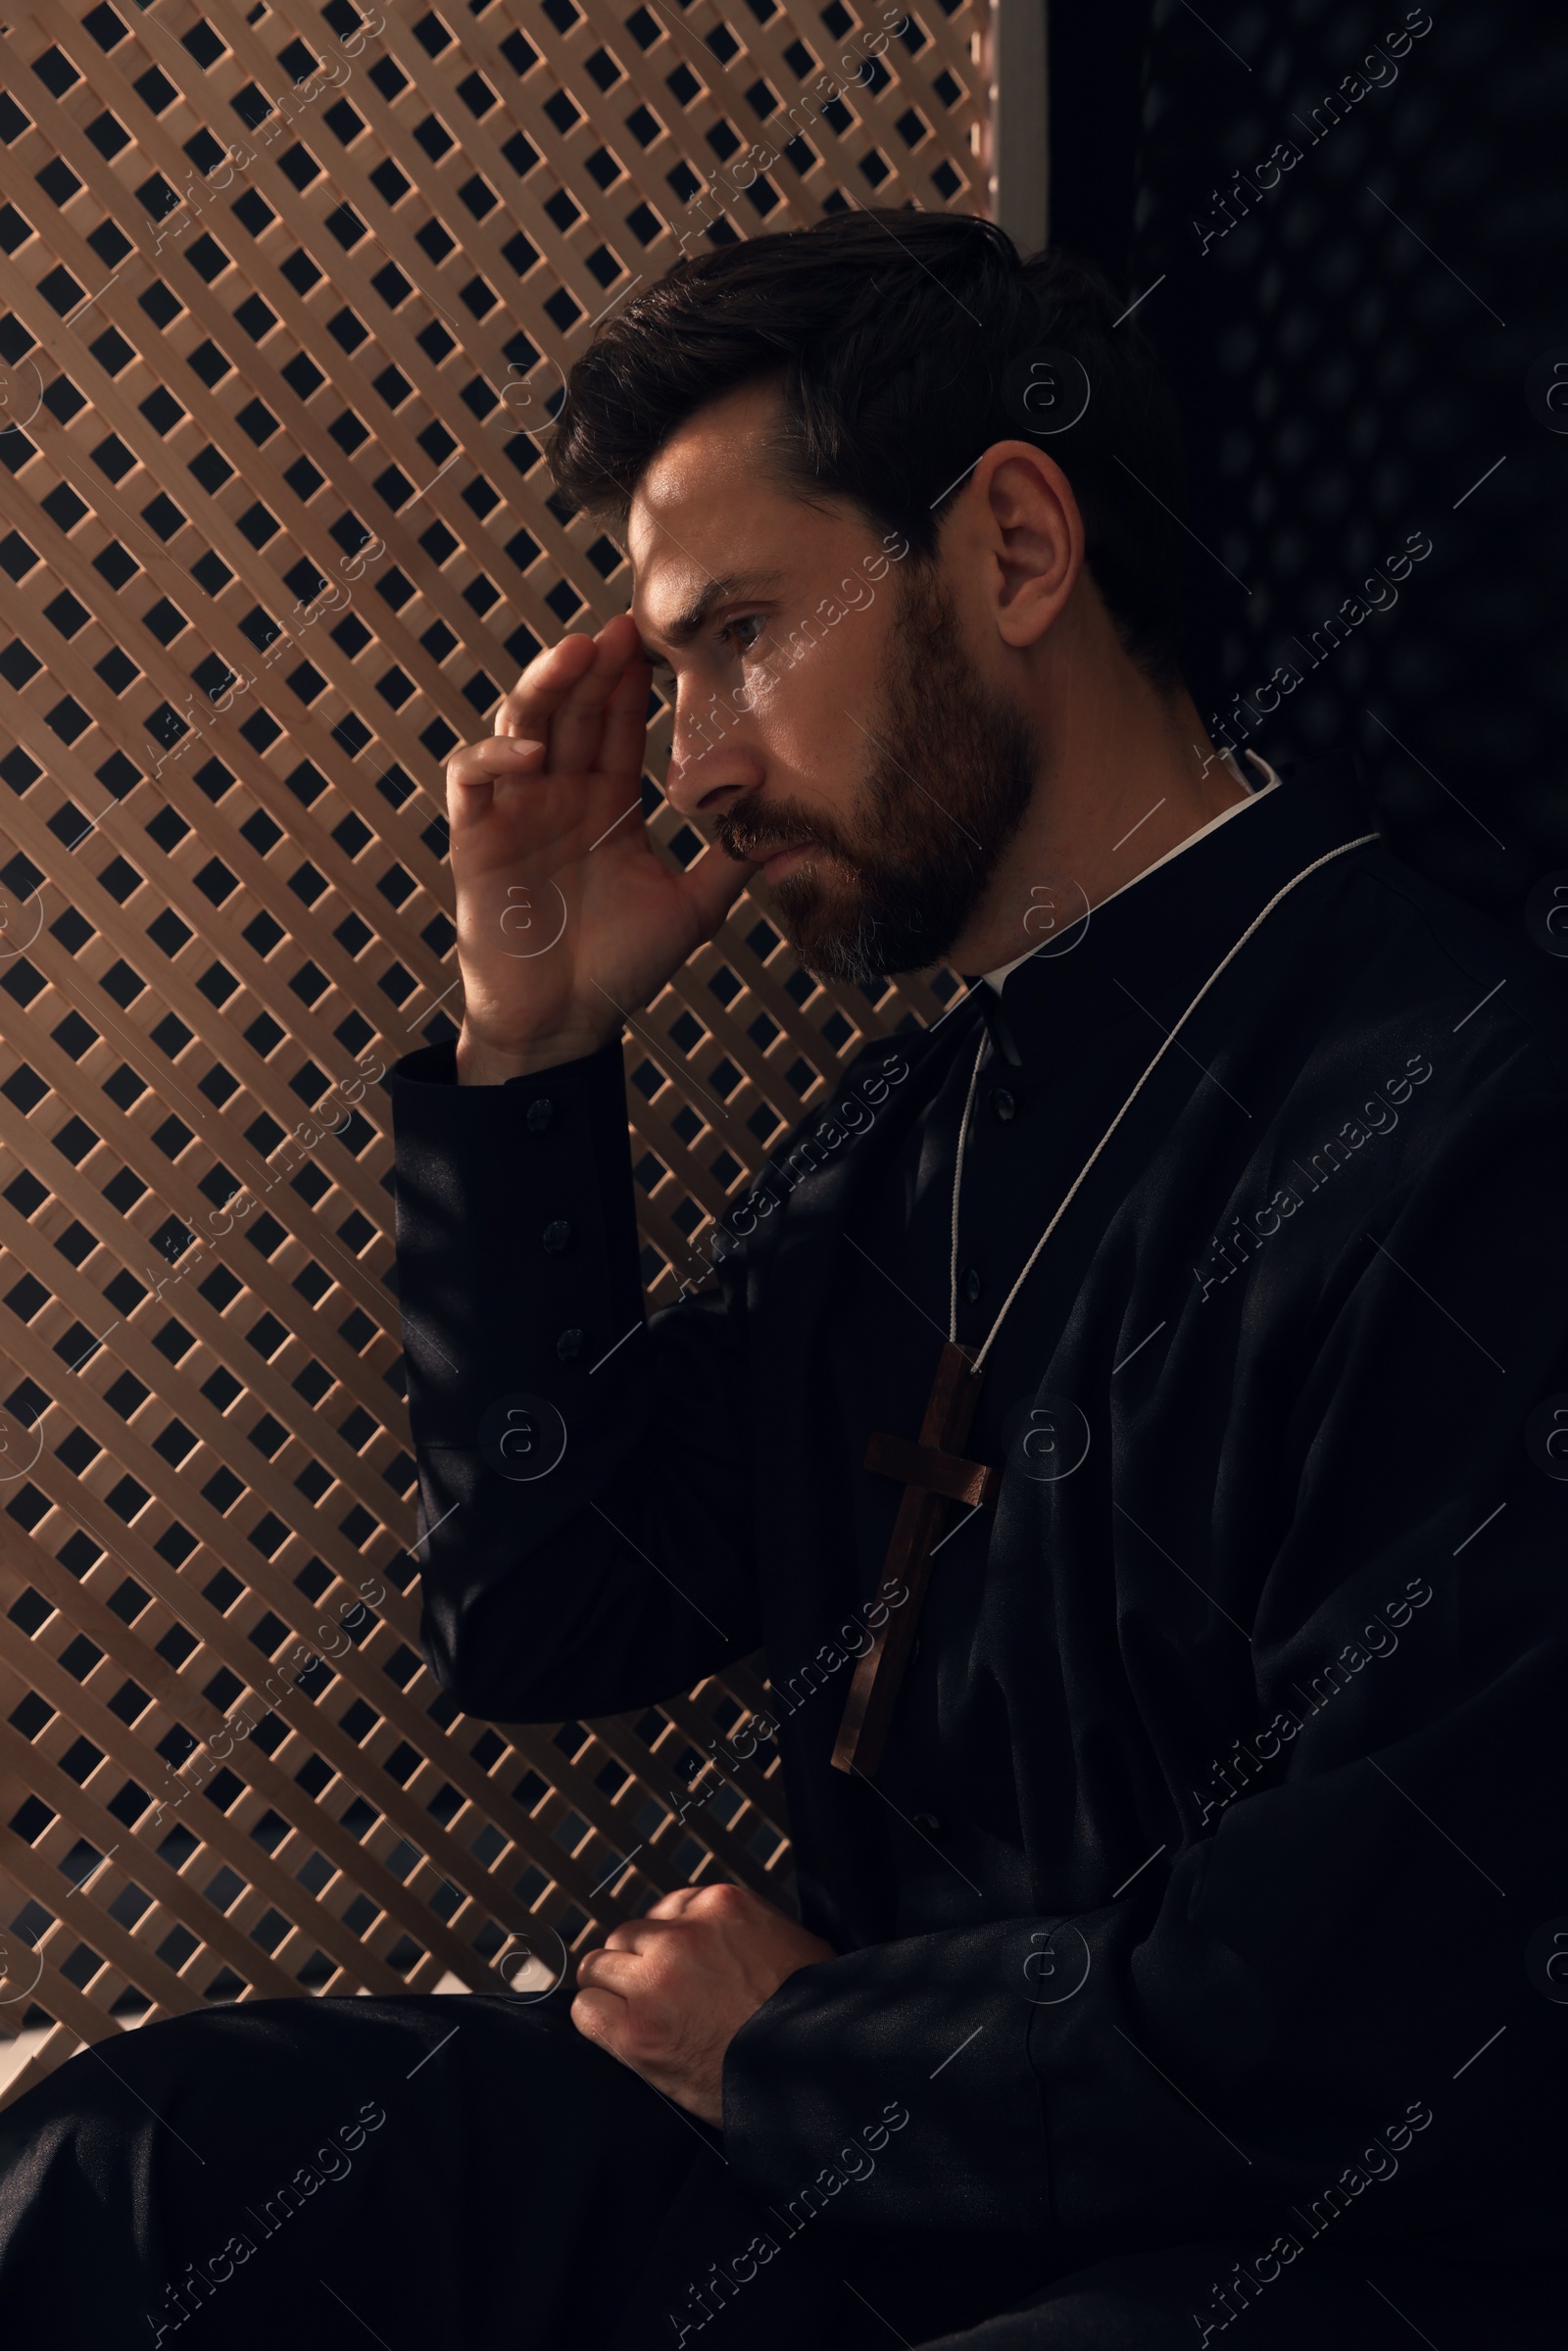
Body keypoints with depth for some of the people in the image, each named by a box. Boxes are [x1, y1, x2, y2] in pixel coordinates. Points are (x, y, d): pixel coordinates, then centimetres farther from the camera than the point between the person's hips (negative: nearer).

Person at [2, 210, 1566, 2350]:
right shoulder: (921, 1114, 9)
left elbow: (1367, 2009, -24)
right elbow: (544, 1623, 11)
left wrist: (796, 2035, -7)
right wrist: (530, 1038, 2)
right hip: (877, 2155, 8)